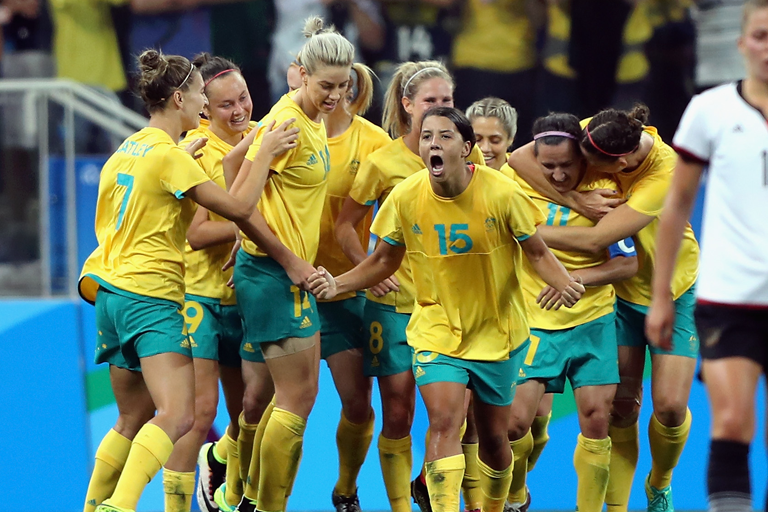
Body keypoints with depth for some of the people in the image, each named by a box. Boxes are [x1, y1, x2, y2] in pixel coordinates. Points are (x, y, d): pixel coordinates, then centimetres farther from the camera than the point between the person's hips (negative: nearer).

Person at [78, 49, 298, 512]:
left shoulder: (128, 149, 14)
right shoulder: (169, 155, -12)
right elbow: (238, 207, -14)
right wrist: (265, 155, -3)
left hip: (111, 291, 10)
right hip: (151, 296, -10)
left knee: (134, 420, 17)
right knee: (177, 417, -20)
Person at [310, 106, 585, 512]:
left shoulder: (502, 193, -17)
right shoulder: (405, 198, -11)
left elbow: (537, 253, -7)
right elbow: (384, 260, 2)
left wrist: (564, 284, -27)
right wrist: (338, 285, -13)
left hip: (497, 333, 0)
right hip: (436, 330, 0)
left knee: (493, 435, 10)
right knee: (444, 422, -20)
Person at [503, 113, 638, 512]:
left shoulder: (603, 192, -9)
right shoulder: (518, 185, -9)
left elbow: (628, 263, -8)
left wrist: (576, 277, -20)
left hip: (591, 321, 0)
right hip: (534, 322, 0)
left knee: (596, 418, -5)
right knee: (516, 419, -7)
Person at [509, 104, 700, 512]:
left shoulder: (666, 174, -35)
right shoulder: (595, 136, -21)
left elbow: (595, 240, -37)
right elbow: (519, 159, -24)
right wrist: (577, 201, -32)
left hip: (672, 291, -3)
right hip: (619, 289, 3)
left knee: (670, 406, -6)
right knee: (622, 405, -3)